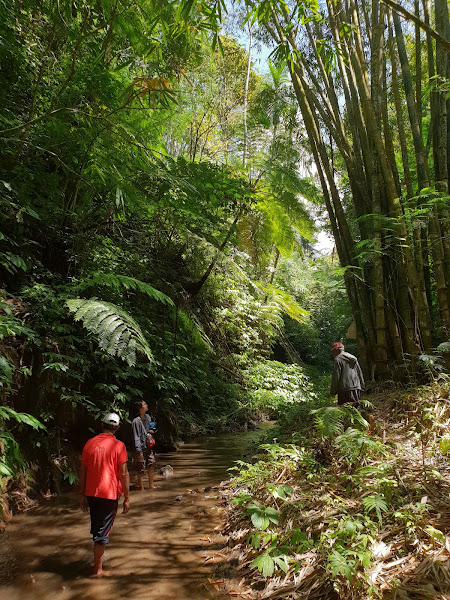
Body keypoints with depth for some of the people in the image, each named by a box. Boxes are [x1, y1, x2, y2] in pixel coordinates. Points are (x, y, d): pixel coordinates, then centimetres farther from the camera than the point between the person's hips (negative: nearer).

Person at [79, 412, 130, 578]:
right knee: (102, 531, 6)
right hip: (109, 494, -5)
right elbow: (123, 474, -12)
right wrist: (127, 498, -4)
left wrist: (82, 495, 15)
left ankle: (99, 556, 40)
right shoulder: (118, 445, -12)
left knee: (96, 528, 23)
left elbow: (83, 471, 6)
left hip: (91, 494, 5)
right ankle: (98, 569, 13)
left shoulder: (90, 443, 2)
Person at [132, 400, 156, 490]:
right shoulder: (136, 421, -17)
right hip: (141, 447, -7)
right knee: (141, 469, 2)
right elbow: (136, 436, -17)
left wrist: (151, 431, 2)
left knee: (151, 464, 12)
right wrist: (139, 451, -18)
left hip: (149, 446, 7)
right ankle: (141, 488, 17)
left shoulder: (147, 417, 6)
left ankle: (151, 485, 26)